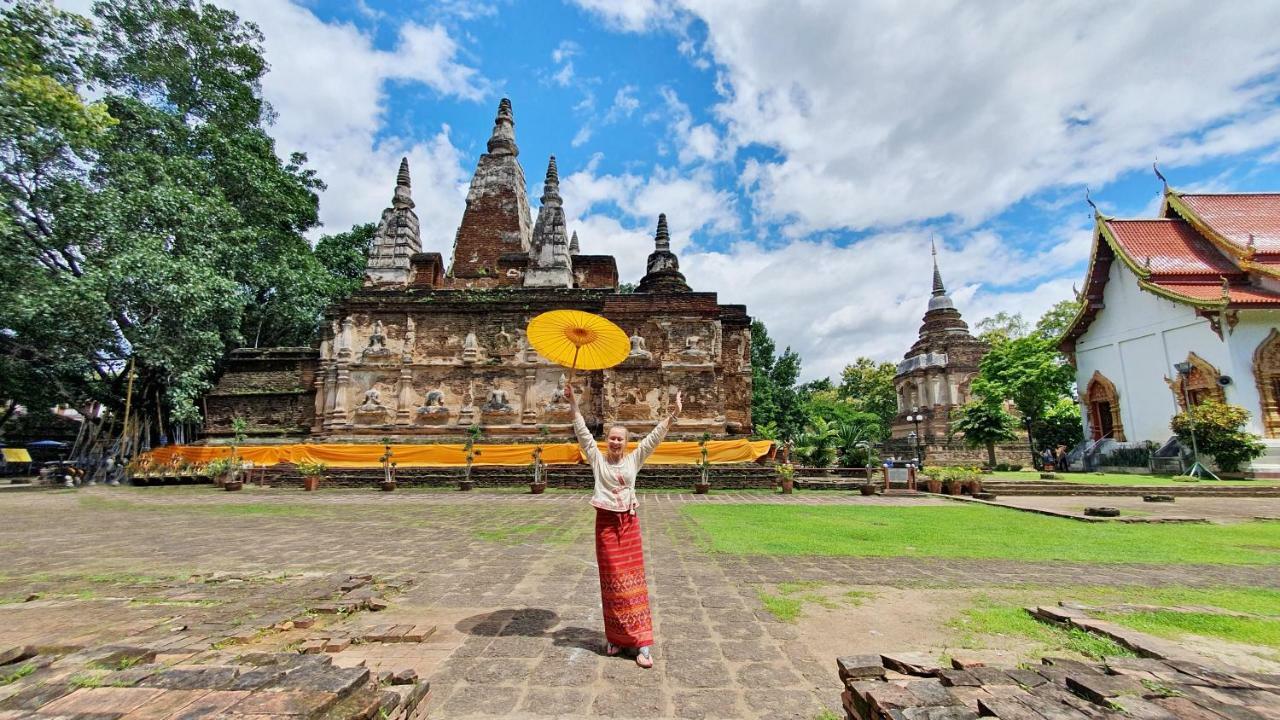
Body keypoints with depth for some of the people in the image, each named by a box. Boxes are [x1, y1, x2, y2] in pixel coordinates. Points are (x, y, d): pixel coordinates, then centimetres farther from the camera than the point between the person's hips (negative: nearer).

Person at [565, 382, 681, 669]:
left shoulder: (634, 459, 4)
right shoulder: (597, 459, 2)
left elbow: (654, 437, 0)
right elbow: (583, 433, -5)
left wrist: (673, 414, -7)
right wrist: (574, 405, -12)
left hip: (629, 522, 1)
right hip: (606, 523, -1)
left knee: (633, 579, 2)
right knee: (613, 581, 6)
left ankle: (641, 643, 5)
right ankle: (615, 637, 21)